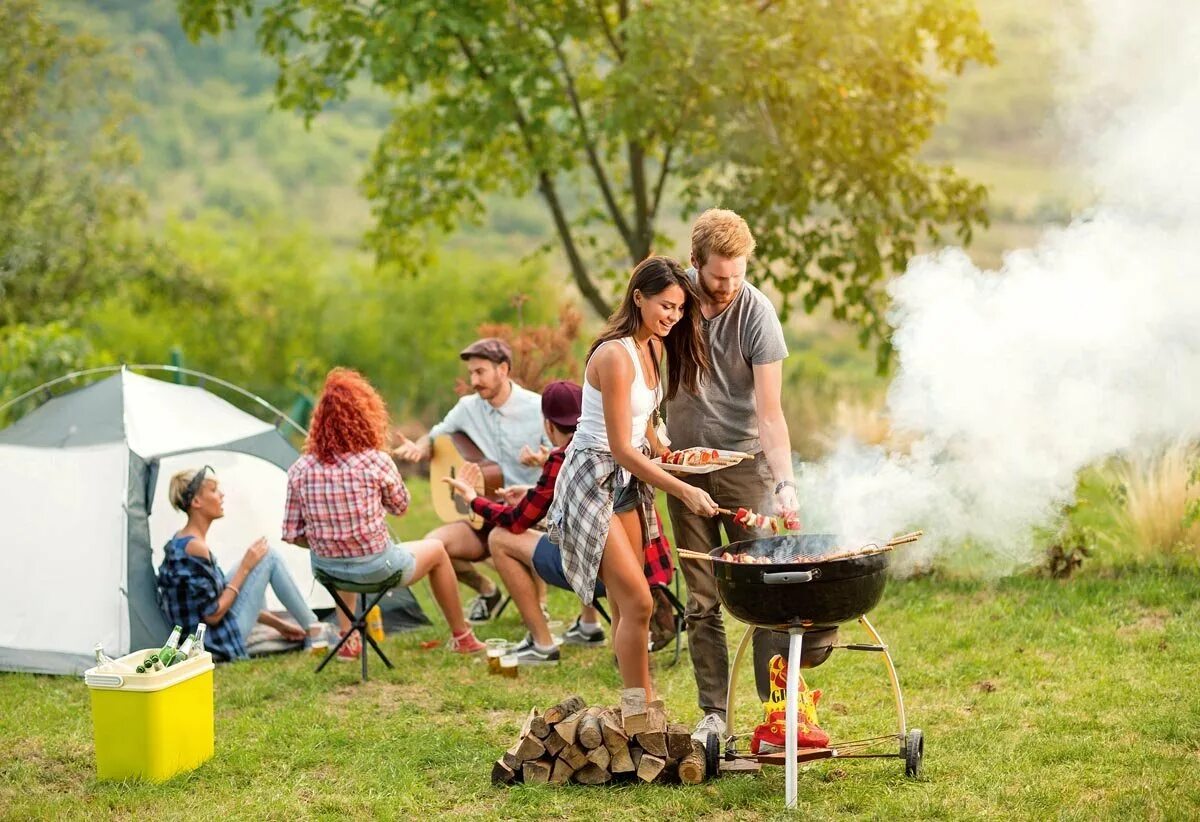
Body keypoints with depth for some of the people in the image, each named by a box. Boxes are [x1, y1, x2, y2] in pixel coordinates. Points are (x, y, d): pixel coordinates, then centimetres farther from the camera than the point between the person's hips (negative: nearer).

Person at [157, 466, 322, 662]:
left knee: (254, 562, 19)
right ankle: (311, 629, 11)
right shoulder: (194, 548, -22)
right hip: (218, 644, -10)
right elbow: (212, 615, -21)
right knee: (269, 557, -4)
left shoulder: (180, 543, 9)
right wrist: (245, 568, -12)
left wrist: (276, 623, 16)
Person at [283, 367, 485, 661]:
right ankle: (461, 637, 40)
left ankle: (348, 641, 39)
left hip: (326, 569, 4)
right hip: (376, 568, -4)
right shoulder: (376, 462, -16)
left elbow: (292, 534, -4)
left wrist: (325, 545, 12)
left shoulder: (300, 470, -8)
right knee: (436, 550, 27)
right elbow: (400, 507, 3)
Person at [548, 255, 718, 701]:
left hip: (629, 479, 9)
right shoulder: (615, 356, -23)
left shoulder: (653, 347, 5)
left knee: (626, 605, 11)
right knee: (637, 602, -12)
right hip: (594, 478, -9)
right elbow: (621, 448, -24)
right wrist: (682, 490, -27)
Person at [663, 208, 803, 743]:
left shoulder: (756, 313, -15)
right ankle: (713, 713, 11)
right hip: (684, 464, 3)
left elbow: (769, 412, -18)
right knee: (701, 600, 5)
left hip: (744, 461, -3)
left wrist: (786, 484, -29)